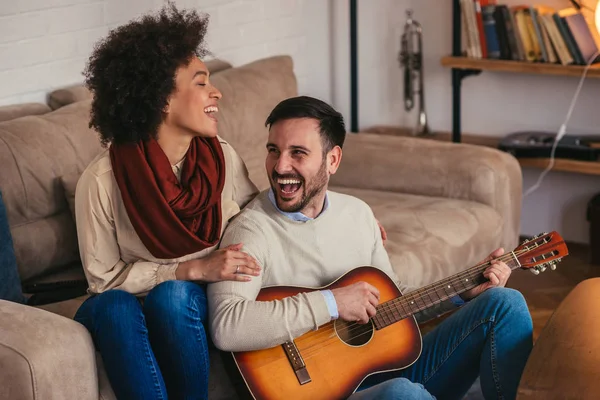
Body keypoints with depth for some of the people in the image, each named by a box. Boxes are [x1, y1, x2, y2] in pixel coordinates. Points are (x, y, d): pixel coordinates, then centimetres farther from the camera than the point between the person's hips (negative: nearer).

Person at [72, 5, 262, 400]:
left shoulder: (223, 158, -7)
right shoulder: (102, 180, -16)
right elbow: (104, 277, -10)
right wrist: (194, 269, -20)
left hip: (202, 306, 1)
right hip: (132, 309, -1)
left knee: (172, 295, -32)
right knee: (112, 306, -34)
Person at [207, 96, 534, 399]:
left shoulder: (357, 212, 10)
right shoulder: (251, 230, -13)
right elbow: (225, 329, -29)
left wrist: (465, 293, 7)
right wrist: (331, 303, -26)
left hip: (395, 371, 7)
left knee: (506, 304, -3)